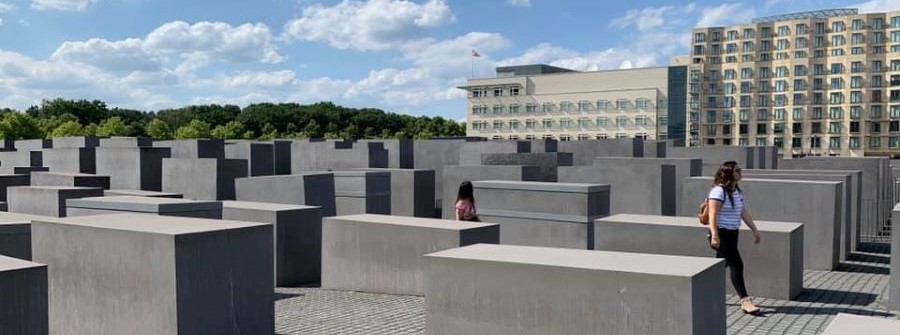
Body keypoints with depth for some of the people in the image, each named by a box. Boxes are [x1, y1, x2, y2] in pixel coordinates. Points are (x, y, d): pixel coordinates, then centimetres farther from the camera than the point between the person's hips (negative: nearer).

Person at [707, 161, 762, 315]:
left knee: (722, 265, 15)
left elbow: (744, 212, 18)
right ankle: (745, 301, -11)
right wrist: (714, 236, -28)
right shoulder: (718, 191, -16)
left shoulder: (737, 191, 13)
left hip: (732, 234, 9)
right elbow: (712, 214, -21)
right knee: (736, 265, -12)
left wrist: (755, 230, 16)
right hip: (721, 234, -9)